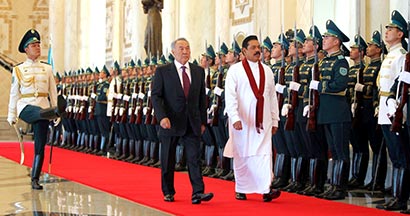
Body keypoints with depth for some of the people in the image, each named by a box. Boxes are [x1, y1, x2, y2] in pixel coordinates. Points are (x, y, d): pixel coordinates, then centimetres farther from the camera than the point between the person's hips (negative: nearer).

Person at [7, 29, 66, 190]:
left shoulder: (47, 68, 13)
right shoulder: (18, 70, 8)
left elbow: (53, 92, 13)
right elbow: (14, 94, 10)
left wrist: (55, 110, 6)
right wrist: (12, 116, 9)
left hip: (43, 107, 2)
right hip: (25, 107, -2)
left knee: (40, 146, -2)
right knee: (40, 112, -39)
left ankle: (35, 180, 2)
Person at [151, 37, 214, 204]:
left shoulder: (199, 71, 10)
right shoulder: (162, 71, -1)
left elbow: (202, 98, 13)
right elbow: (155, 96, -6)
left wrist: (203, 121, 10)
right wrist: (162, 117, -19)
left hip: (192, 124, 2)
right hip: (170, 123, -2)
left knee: (194, 158, -6)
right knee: (168, 160, 7)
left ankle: (198, 193, -10)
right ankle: (168, 192, 19)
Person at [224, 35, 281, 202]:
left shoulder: (267, 71, 11)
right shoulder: (235, 70, -3)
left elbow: (272, 96, 13)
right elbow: (230, 96, -10)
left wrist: (275, 120, 11)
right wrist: (235, 118, -20)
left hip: (262, 120, 3)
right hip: (242, 121, -3)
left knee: (264, 153, -8)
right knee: (242, 155, 6)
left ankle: (266, 190, -14)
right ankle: (241, 189, 19)